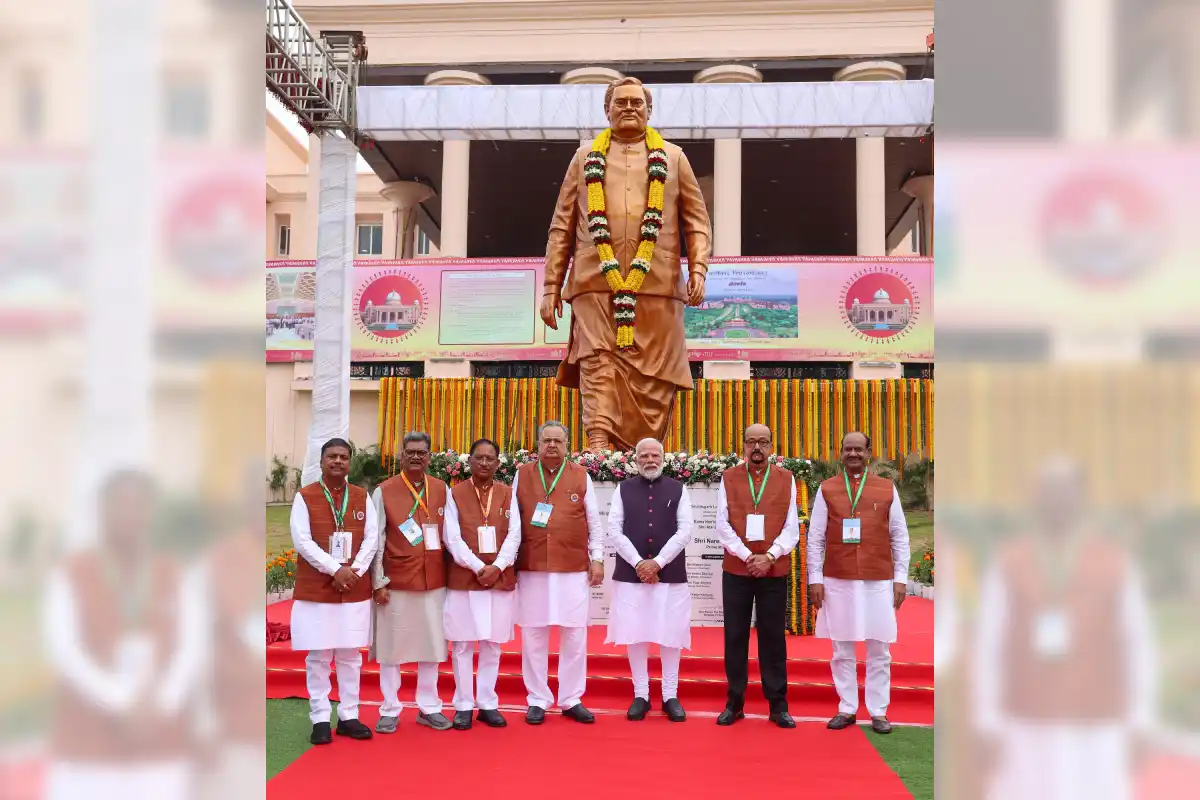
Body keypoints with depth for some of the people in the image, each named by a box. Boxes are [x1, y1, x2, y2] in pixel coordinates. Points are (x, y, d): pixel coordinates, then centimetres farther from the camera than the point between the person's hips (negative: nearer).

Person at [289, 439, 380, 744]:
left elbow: (372, 538, 1)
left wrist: (354, 571, -12)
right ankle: (320, 719, 11)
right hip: (315, 589, -2)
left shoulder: (362, 497, 6)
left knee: (351, 654, 8)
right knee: (318, 656, 2)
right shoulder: (304, 497, -2)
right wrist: (335, 569, -18)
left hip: (355, 589, 3)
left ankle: (348, 716, 17)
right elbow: (302, 540, -11)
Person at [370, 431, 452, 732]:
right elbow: (376, 540, -4)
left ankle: (429, 707, 21)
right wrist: (379, 582, -7)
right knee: (392, 647, 4)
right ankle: (389, 710, 16)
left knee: (432, 645, 9)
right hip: (396, 582, -3)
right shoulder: (384, 491, -4)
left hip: (434, 582, 3)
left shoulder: (442, 489, 5)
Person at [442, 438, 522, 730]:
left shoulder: (508, 494, 6)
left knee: (492, 644, 8)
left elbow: (514, 535, -1)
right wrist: (478, 567, -16)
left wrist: (497, 567, -14)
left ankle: (488, 704, 17)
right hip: (463, 579, -1)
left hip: (500, 579, 2)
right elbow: (452, 538, -6)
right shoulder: (455, 494, 1)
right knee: (462, 645, 3)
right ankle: (463, 705, 13)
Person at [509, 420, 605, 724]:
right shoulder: (522, 475, 5)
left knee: (575, 636, 4)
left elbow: (594, 522, 7)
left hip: (574, 569, 0)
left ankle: (571, 699, 17)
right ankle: (538, 700, 16)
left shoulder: (581, 476, 4)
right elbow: (512, 521, 6)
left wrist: (597, 559, 2)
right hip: (531, 568, 0)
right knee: (533, 636, 5)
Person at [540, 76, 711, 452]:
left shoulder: (673, 157, 17)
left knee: (653, 378, -1)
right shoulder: (586, 157, 18)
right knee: (597, 364, -13)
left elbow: (696, 222, 13)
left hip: (656, 283, 0)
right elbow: (561, 228, 14)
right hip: (596, 283, 0)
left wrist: (698, 269, -4)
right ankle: (599, 450, -20)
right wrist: (552, 287, 6)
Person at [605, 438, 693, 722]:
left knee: (670, 635, 3)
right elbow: (614, 530, -1)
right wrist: (638, 563, -11)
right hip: (631, 573, 0)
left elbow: (685, 530, -3)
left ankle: (671, 696, 14)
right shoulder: (623, 490, 6)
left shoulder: (678, 489, 5)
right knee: (635, 634, 4)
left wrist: (658, 562, -12)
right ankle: (641, 695, 15)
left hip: (670, 574, 0)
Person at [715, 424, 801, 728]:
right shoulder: (728, 478, 2)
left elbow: (792, 528, -1)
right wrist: (748, 557, -14)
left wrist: (769, 557, -14)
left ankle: (778, 705, 14)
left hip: (774, 571, 0)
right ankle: (734, 702, 16)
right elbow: (723, 525, -4)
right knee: (735, 636, 5)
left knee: (773, 637, 6)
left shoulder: (786, 479, 3)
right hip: (736, 570, 0)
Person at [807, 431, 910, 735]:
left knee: (879, 651, 5)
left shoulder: (887, 489, 5)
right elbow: (815, 538, 3)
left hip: (879, 581, 0)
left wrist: (901, 578, 2)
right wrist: (815, 578, -2)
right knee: (842, 650, 7)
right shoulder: (826, 489, 3)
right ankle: (847, 709, 17)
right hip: (837, 582, 0)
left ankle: (878, 712, 16)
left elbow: (900, 537, 6)